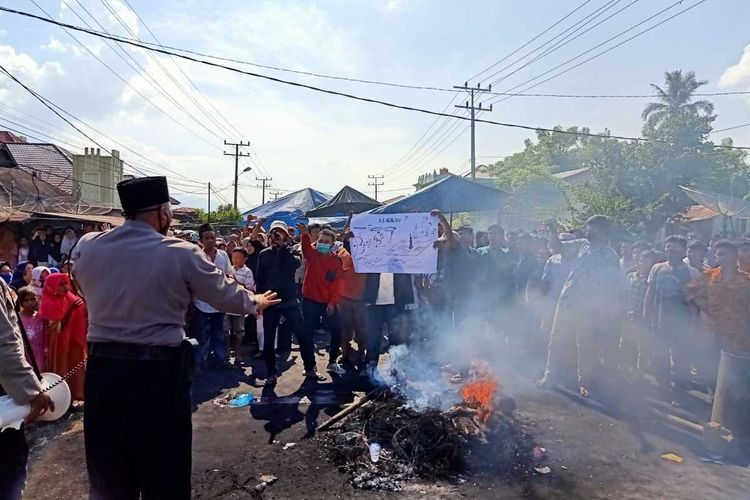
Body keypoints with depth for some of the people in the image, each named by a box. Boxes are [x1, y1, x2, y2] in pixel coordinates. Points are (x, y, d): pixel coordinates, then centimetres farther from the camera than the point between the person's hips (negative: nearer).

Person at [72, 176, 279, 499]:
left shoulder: (86, 247, 0)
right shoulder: (180, 254, -13)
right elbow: (228, 296, -1)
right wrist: (255, 302, 20)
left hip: (101, 367, 5)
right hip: (158, 372, -4)